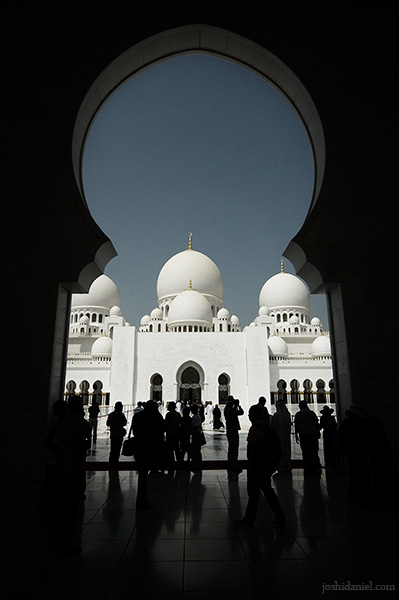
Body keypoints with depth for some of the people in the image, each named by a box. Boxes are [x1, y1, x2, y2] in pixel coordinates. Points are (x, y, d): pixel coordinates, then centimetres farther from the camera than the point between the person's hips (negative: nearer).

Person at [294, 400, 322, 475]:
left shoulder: (298, 414, 2)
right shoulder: (312, 413, 5)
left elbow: (296, 426, -1)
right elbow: (317, 424, 5)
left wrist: (296, 436, 4)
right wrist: (318, 433, 15)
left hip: (303, 435, -1)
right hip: (313, 434, 1)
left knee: (306, 452, 4)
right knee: (314, 452, 6)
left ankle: (308, 468, 4)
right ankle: (317, 468, 0)